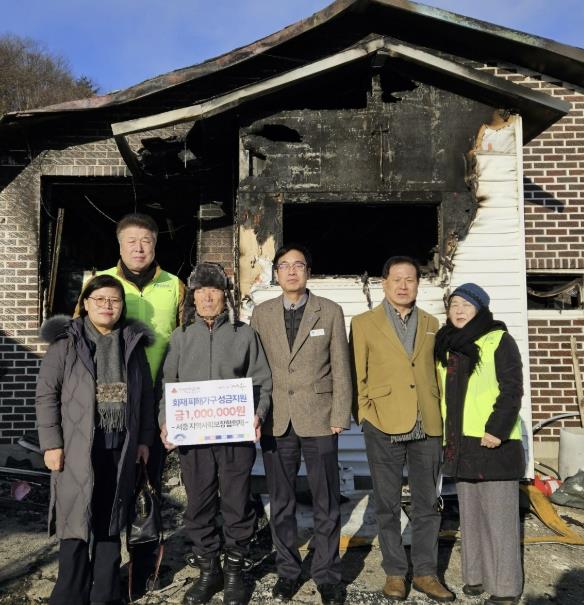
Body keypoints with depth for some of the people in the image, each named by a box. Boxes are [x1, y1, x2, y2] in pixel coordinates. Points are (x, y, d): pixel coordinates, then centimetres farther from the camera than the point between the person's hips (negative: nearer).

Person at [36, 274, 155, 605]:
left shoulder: (133, 343, 10)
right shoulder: (66, 342, 0)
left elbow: (146, 394, 11)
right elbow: (47, 394, -3)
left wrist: (145, 438, 7)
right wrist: (51, 443, -9)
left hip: (122, 447, 3)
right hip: (78, 448, -3)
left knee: (111, 521, 11)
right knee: (76, 520, 0)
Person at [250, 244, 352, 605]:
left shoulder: (330, 312, 2)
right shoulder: (261, 314, 7)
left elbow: (341, 369, 1)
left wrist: (340, 417, -4)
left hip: (319, 420, -1)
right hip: (276, 422, 2)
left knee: (327, 503, 7)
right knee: (281, 503, 12)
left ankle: (328, 574, 22)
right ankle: (288, 570, 28)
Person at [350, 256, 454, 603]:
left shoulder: (432, 324, 12)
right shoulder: (364, 323, 2)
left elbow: (435, 371, 16)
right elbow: (357, 376, 3)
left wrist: (438, 413, 8)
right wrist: (365, 414, -3)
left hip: (428, 427, 3)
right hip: (383, 427, -2)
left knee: (427, 503, 10)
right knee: (388, 504, 8)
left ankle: (426, 573, 23)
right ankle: (395, 572, 22)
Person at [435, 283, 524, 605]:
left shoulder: (499, 341, -5)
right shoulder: (447, 346, 14)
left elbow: (511, 390, -11)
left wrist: (496, 430, -20)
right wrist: (447, 437, 12)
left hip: (493, 443, -6)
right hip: (460, 445, 7)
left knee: (498, 514, 0)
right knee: (470, 514, 13)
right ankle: (476, 575, 25)